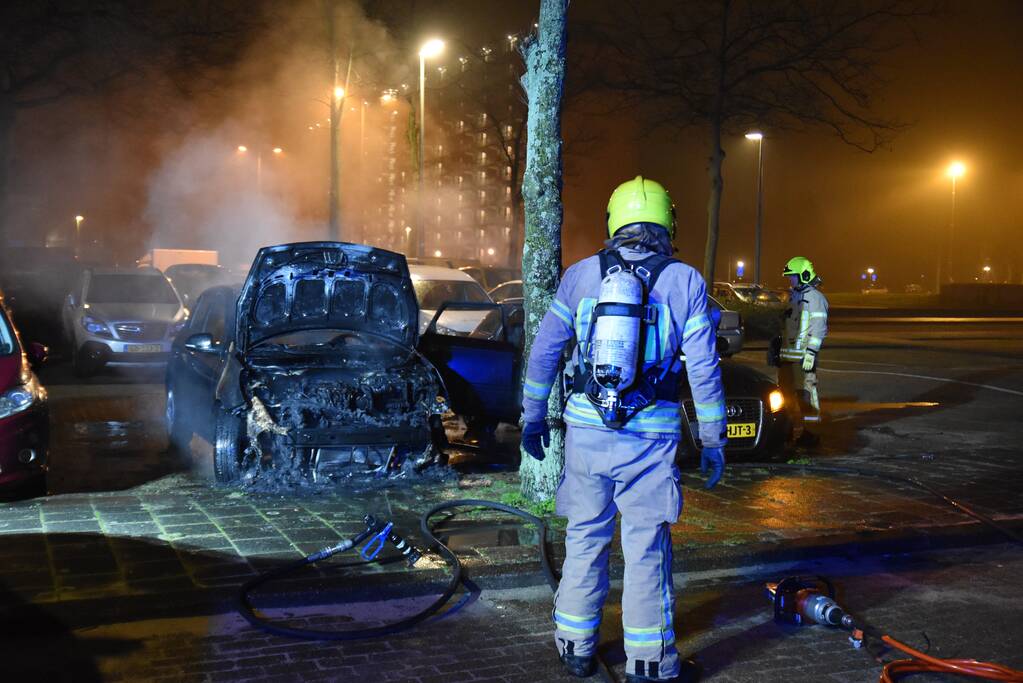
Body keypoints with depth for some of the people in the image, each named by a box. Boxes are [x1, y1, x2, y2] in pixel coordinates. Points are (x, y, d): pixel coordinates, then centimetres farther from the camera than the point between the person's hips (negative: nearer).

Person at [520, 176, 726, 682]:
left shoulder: (580, 275, 4)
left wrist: (534, 415, 16)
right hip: (652, 435, -2)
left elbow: (544, 351, 7)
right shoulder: (685, 282, -1)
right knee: (647, 546, 7)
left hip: (587, 430, 2)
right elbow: (703, 369, -2)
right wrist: (712, 440, 4)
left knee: (585, 537, 14)